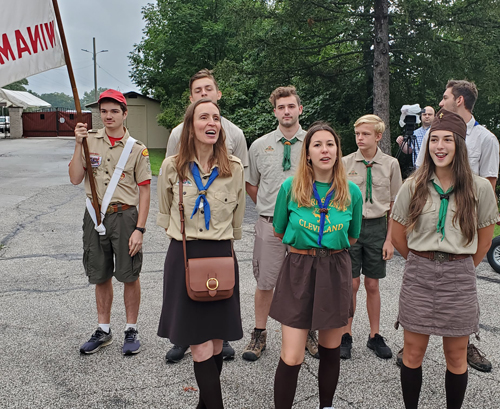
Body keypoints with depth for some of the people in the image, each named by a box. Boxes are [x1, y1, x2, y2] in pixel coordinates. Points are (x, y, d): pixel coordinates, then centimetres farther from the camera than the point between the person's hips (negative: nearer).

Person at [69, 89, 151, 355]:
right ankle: (103, 330, 28)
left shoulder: (137, 149, -2)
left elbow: (144, 191, -3)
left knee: (130, 276, 3)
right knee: (100, 276, 13)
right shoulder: (90, 141, 4)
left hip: (125, 216, -3)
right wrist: (78, 145, -12)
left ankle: (131, 330, 20)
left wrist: (139, 229, -10)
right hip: (94, 216, 3)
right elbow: (75, 179, -2)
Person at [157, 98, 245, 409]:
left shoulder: (234, 167, 1)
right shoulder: (172, 167, 0)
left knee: (216, 341, 8)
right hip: (184, 256, -1)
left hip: (221, 256, 1)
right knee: (200, 345, -4)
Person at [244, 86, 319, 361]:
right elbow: (250, 185, 14)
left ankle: (309, 332, 29)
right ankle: (259, 334, 24)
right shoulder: (259, 146, 5)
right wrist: (270, 206, 9)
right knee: (265, 282, 8)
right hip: (269, 225, 1)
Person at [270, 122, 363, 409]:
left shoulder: (352, 192, -1)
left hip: (335, 273, 2)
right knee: (291, 358, -4)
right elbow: (279, 233, 8)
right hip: (298, 271, -2)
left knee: (331, 350, 16)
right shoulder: (291, 188, -6)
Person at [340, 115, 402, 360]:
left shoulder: (390, 164, -1)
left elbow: (395, 205, 3)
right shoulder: (345, 163, -2)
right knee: (350, 284, 4)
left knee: (373, 285, 10)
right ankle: (346, 336, 19)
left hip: (377, 227, 1)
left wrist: (390, 239, -1)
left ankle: (375, 336, 25)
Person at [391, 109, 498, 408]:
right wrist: (422, 263, 9)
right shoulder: (413, 187, -1)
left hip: (459, 277, 0)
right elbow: (398, 236, 7)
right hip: (418, 276, 1)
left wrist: (461, 268, 9)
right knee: (413, 352, 8)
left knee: (456, 356, 11)